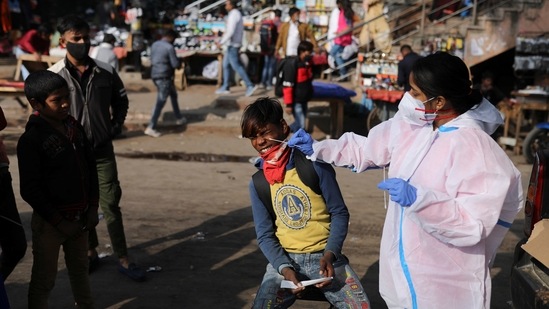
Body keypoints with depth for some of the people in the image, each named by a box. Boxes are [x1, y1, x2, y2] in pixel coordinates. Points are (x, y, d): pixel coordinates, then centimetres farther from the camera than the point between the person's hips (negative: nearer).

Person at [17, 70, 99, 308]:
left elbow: (90, 168, 9)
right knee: (44, 280, 7)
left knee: (80, 270, 22)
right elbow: (30, 190, -18)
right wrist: (59, 221, -16)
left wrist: (93, 208, 2)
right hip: (50, 222, -6)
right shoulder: (31, 139, -17)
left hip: (80, 217, 6)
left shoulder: (74, 127, 2)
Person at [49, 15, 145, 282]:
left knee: (111, 205, 5)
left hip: (103, 151, 1)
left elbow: (120, 100, 13)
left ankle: (123, 259, 13)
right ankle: (91, 252, 31)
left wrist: (116, 127, 3)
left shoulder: (106, 72, -3)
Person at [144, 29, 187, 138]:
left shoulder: (154, 45, 8)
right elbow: (175, 64, -16)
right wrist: (180, 63, 5)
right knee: (160, 102, -7)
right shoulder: (169, 47, -16)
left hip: (155, 75, 9)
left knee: (173, 94, 25)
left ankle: (179, 118, 37)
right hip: (164, 77, -9)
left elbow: (152, 60, 17)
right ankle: (151, 127, -9)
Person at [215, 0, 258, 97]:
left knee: (236, 66, -9)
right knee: (225, 65, 13)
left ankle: (250, 85, -8)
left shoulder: (233, 15, -15)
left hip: (232, 45, -10)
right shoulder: (237, 14, 16)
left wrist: (221, 42, -18)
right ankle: (225, 87, 17)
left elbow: (230, 31, -23)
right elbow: (241, 30, 19)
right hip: (232, 45, 10)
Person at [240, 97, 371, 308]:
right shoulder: (257, 183, 2)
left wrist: (330, 254, -16)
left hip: (325, 255, -1)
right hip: (285, 259, 2)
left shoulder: (314, 164, -7)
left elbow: (340, 213, -3)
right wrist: (284, 268, -15)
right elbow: (265, 235, 3)